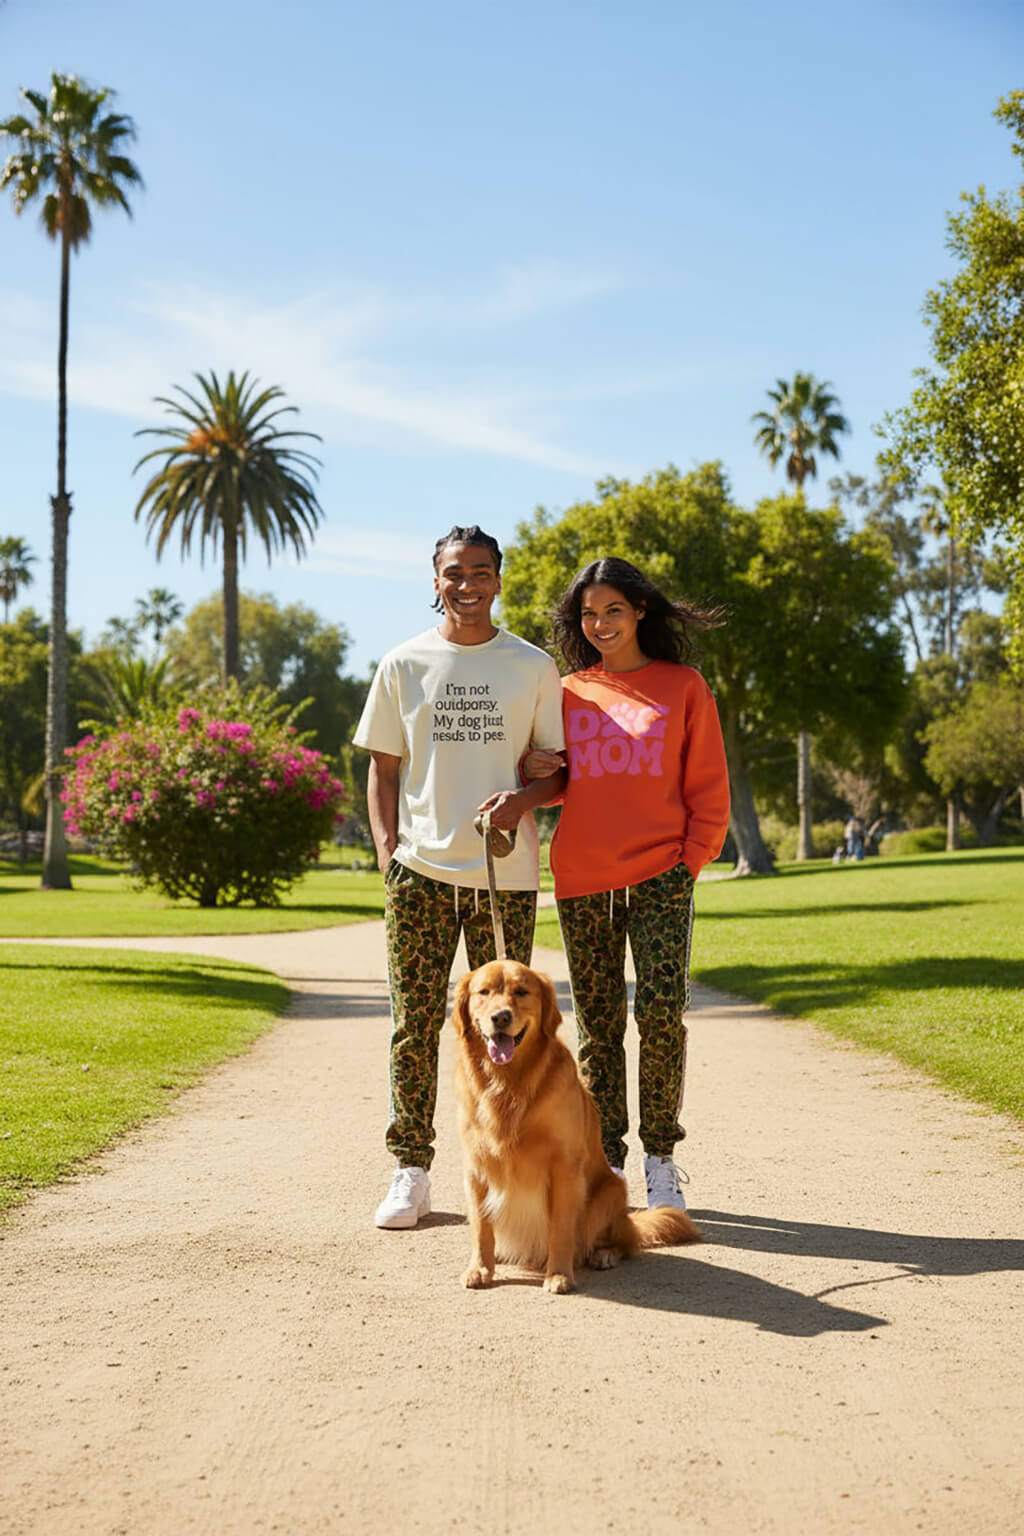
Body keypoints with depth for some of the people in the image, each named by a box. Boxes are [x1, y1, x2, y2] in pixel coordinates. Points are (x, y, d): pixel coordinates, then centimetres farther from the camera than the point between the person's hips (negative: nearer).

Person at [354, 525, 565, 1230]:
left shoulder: (533, 666, 7)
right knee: (415, 1025, 0)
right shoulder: (404, 664, 9)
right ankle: (411, 1171, 9)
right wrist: (388, 850, -1)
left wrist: (526, 796, -13)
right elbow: (384, 769, 11)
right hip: (421, 871, 0)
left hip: (506, 874, 0)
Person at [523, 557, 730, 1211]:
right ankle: (606, 1159, 12)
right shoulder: (568, 693, 13)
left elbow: (709, 789, 6)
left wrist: (691, 860, -4)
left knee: (661, 1012, -10)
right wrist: (532, 771, 0)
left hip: (660, 875, -2)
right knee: (597, 1023, 4)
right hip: (582, 879, 3)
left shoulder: (682, 686, 7)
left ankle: (660, 1158, 3)